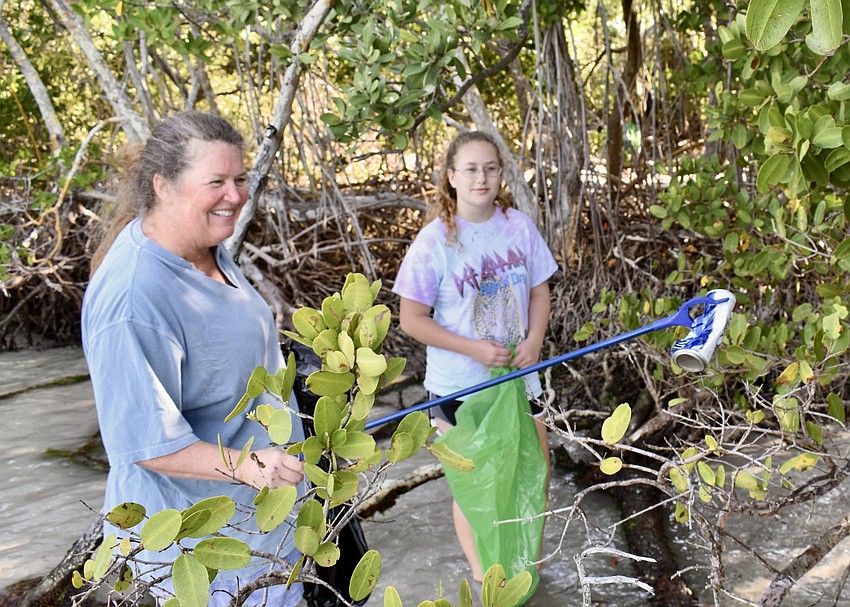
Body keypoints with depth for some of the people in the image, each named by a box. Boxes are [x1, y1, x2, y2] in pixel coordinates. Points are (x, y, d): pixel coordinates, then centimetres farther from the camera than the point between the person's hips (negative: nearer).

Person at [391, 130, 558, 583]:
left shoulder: (519, 226, -4)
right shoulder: (434, 240, -15)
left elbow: (539, 291, 7)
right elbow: (412, 319, -12)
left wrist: (534, 340, -11)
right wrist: (476, 350, -20)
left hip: (517, 375, 4)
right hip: (459, 386, -3)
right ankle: (483, 576, 31)